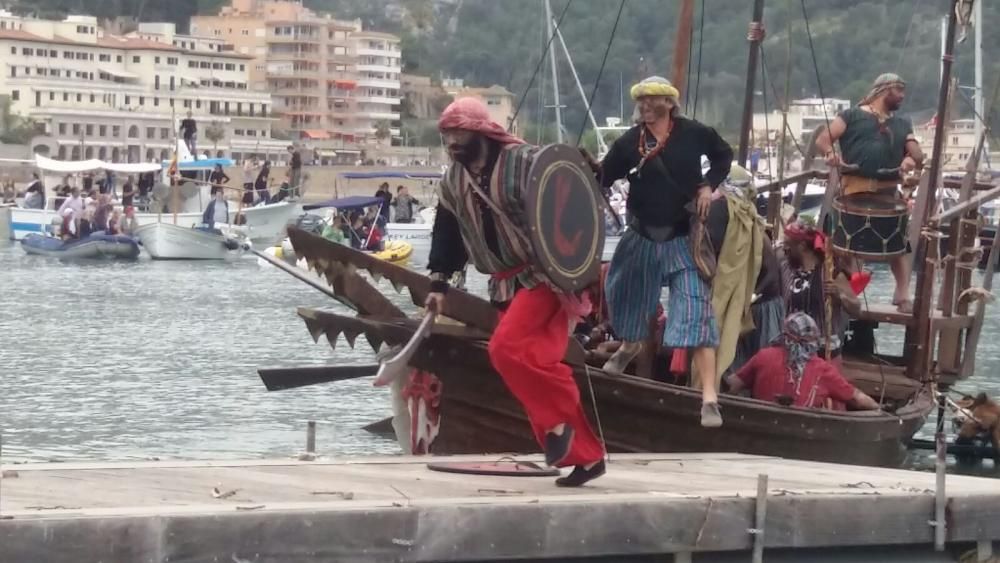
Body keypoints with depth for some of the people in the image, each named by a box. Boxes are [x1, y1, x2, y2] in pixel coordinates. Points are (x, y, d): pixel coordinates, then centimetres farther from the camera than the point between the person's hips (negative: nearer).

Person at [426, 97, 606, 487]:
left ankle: (559, 420, -11)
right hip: (506, 286, 8)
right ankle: (586, 455, 9)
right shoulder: (453, 182, 11)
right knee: (535, 364, 4)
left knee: (506, 348, -25)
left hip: (543, 276, -8)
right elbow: (448, 235, 19)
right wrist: (439, 283, 13)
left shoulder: (525, 162, -13)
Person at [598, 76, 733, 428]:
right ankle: (631, 345, 59)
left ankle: (709, 399, -17)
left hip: (683, 239, -3)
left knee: (696, 313, -13)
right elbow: (602, 181, -4)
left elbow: (724, 155, 9)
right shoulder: (628, 143, -5)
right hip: (641, 237, 3)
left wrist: (709, 186, -4)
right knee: (624, 297, 22)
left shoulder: (693, 133, -8)